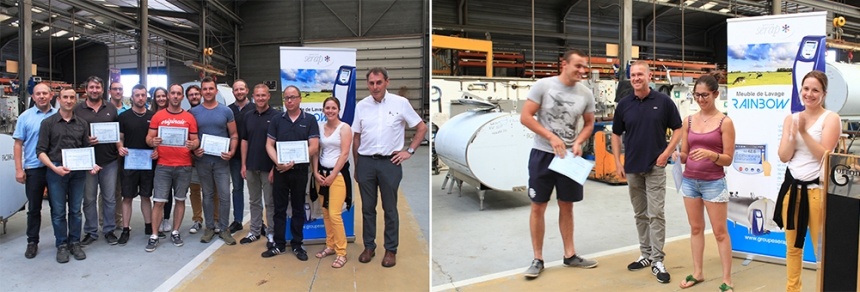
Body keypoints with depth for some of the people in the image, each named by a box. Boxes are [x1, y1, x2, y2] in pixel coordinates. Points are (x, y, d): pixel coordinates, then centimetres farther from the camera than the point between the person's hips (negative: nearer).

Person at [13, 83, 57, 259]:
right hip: (33, 169, -1)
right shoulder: (25, 117, 0)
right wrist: (19, 169, -6)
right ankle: (32, 242, 17)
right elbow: (18, 144, 0)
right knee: (34, 208, 7)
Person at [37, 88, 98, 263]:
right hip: (55, 171, -2)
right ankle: (62, 245, 15)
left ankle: (75, 243, 19)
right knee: (58, 211, 4)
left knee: (75, 210, 9)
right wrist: (54, 168, -17)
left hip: (78, 171, 2)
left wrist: (92, 164, -6)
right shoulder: (48, 123, 1)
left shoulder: (82, 124, 10)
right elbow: (41, 151, -2)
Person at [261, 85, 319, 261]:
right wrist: (278, 162, -14)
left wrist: (293, 162, -15)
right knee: (279, 208, 7)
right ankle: (279, 245, 17)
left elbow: (314, 147, -7)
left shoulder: (310, 120, -1)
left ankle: (297, 245, 18)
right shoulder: (276, 120, 7)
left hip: (300, 171, -2)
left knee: (298, 209, 8)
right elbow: (269, 145, 4)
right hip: (280, 170, 2)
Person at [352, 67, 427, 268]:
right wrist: (356, 166, 11)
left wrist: (409, 151, -3)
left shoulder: (400, 103, -3)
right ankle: (369, 247, 25)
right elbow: (356, 138, 11)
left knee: (390, 208, 6)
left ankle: (391, 250, 18)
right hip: (366, 162, 3)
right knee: (367, 207, 11)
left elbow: (421, 128, 3)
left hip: (390, 162, -2)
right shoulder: (361, 106, 5)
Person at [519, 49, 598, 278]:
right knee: (538, 206, 1)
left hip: (569, 156, 4)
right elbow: (525, 117, -11)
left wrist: (578, 142, -8)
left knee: (567, 206, 13)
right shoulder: (543, 85, -10)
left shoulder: (586, 94, 1)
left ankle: (570, 255, 26)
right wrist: (552, 138, -17)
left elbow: (589, 124, 12)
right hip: (543, 154, -3)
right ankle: (538, 259, 13)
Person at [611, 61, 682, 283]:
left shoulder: (663, 101, -4)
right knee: (640, 214, 12)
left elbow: (678, 129, 2)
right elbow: (616, 134, 10)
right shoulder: (624, 104, 3)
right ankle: (646, 255, 23)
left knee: (656, 214, -4)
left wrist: (667, 152, -11)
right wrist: (618, 163, 3)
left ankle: (657, 261, 3)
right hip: (632, 168, 3)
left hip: (655, 167, -3)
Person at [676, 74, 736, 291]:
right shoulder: (688, 121, 6)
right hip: (690, 180, 4)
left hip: (714, 183, -4)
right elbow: (684, 155, 9)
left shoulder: (725, 122, -6)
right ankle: (697, 273, 25)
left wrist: (711, 154, -26)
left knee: (720, 232, 3)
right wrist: (677, 156, -13)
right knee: (695, 228, 13)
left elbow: (728, 159, -8)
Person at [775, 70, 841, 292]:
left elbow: (824, 156, -14)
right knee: (792, 245, 15)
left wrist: (804, 132, -20)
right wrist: (794, 133, -13)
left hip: (817, 189, -5)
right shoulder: (791, 118, 8)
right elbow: (783, 156, 1)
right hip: (792, 187, 5)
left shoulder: (830, 118, -5)